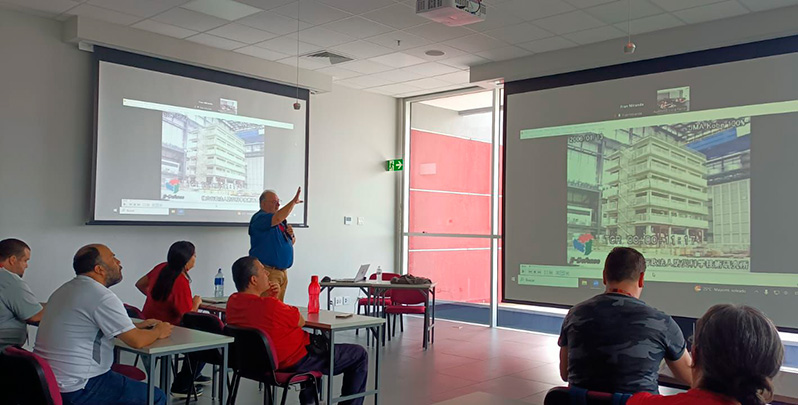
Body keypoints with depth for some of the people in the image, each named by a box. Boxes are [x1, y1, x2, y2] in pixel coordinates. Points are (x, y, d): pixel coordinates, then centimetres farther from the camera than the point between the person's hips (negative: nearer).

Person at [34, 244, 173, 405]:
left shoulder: (65, 289, 11)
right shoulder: (102, 297, -19)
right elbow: (136, 341, -19)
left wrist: (137, 326, 19)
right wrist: (158, 332, 1)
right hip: (77, 390, -10)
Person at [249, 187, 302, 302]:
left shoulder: (281, 222, 19)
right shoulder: (259, 218, -9)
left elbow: (291, 242, 25)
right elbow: (277, 218, -29)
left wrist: (291, 235, 2)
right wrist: (294, 201, -22)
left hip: (282, 270, 9)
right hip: (267, 271, -8)